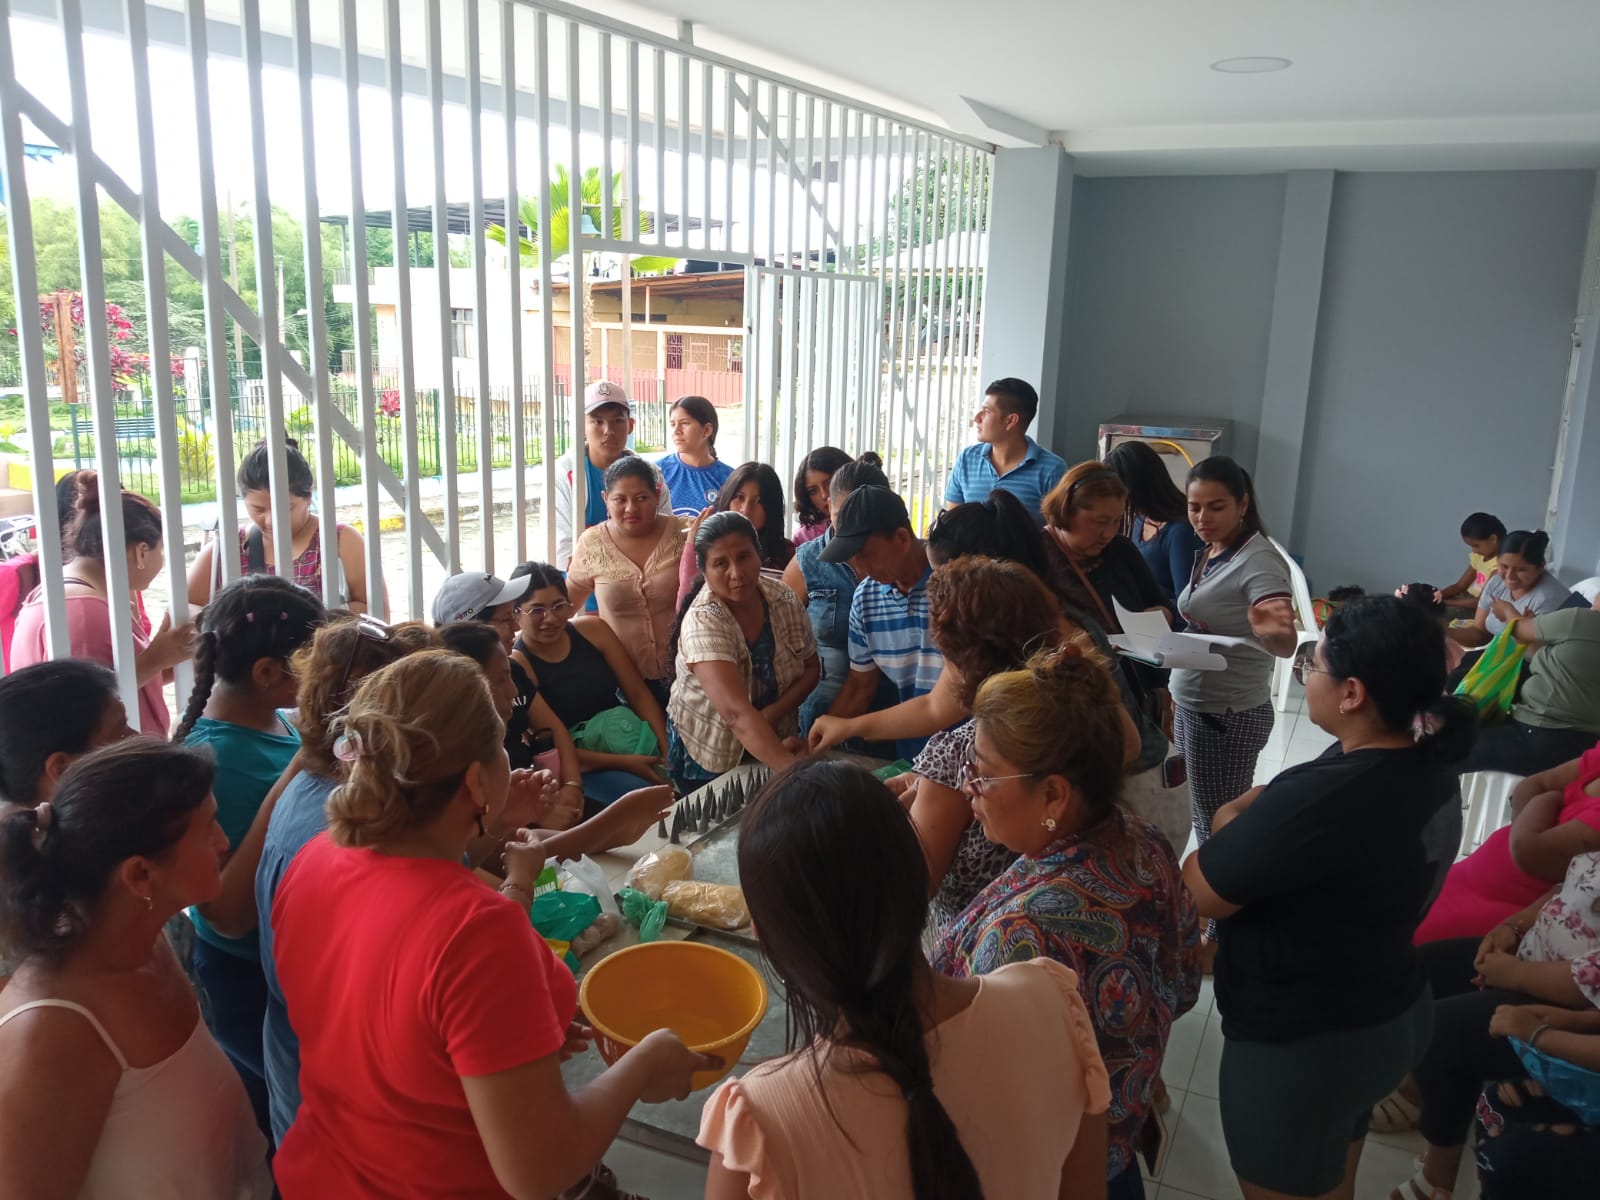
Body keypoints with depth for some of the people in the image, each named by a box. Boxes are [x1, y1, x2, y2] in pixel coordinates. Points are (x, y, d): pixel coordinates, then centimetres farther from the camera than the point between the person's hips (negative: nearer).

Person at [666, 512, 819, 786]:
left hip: (772, 742, 5)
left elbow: (811, 668, -1)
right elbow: (737, 712, -40)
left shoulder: (784, 600, -13)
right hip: (707, 756, -4)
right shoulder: (703, 622, -29)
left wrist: (771, 714, -19)